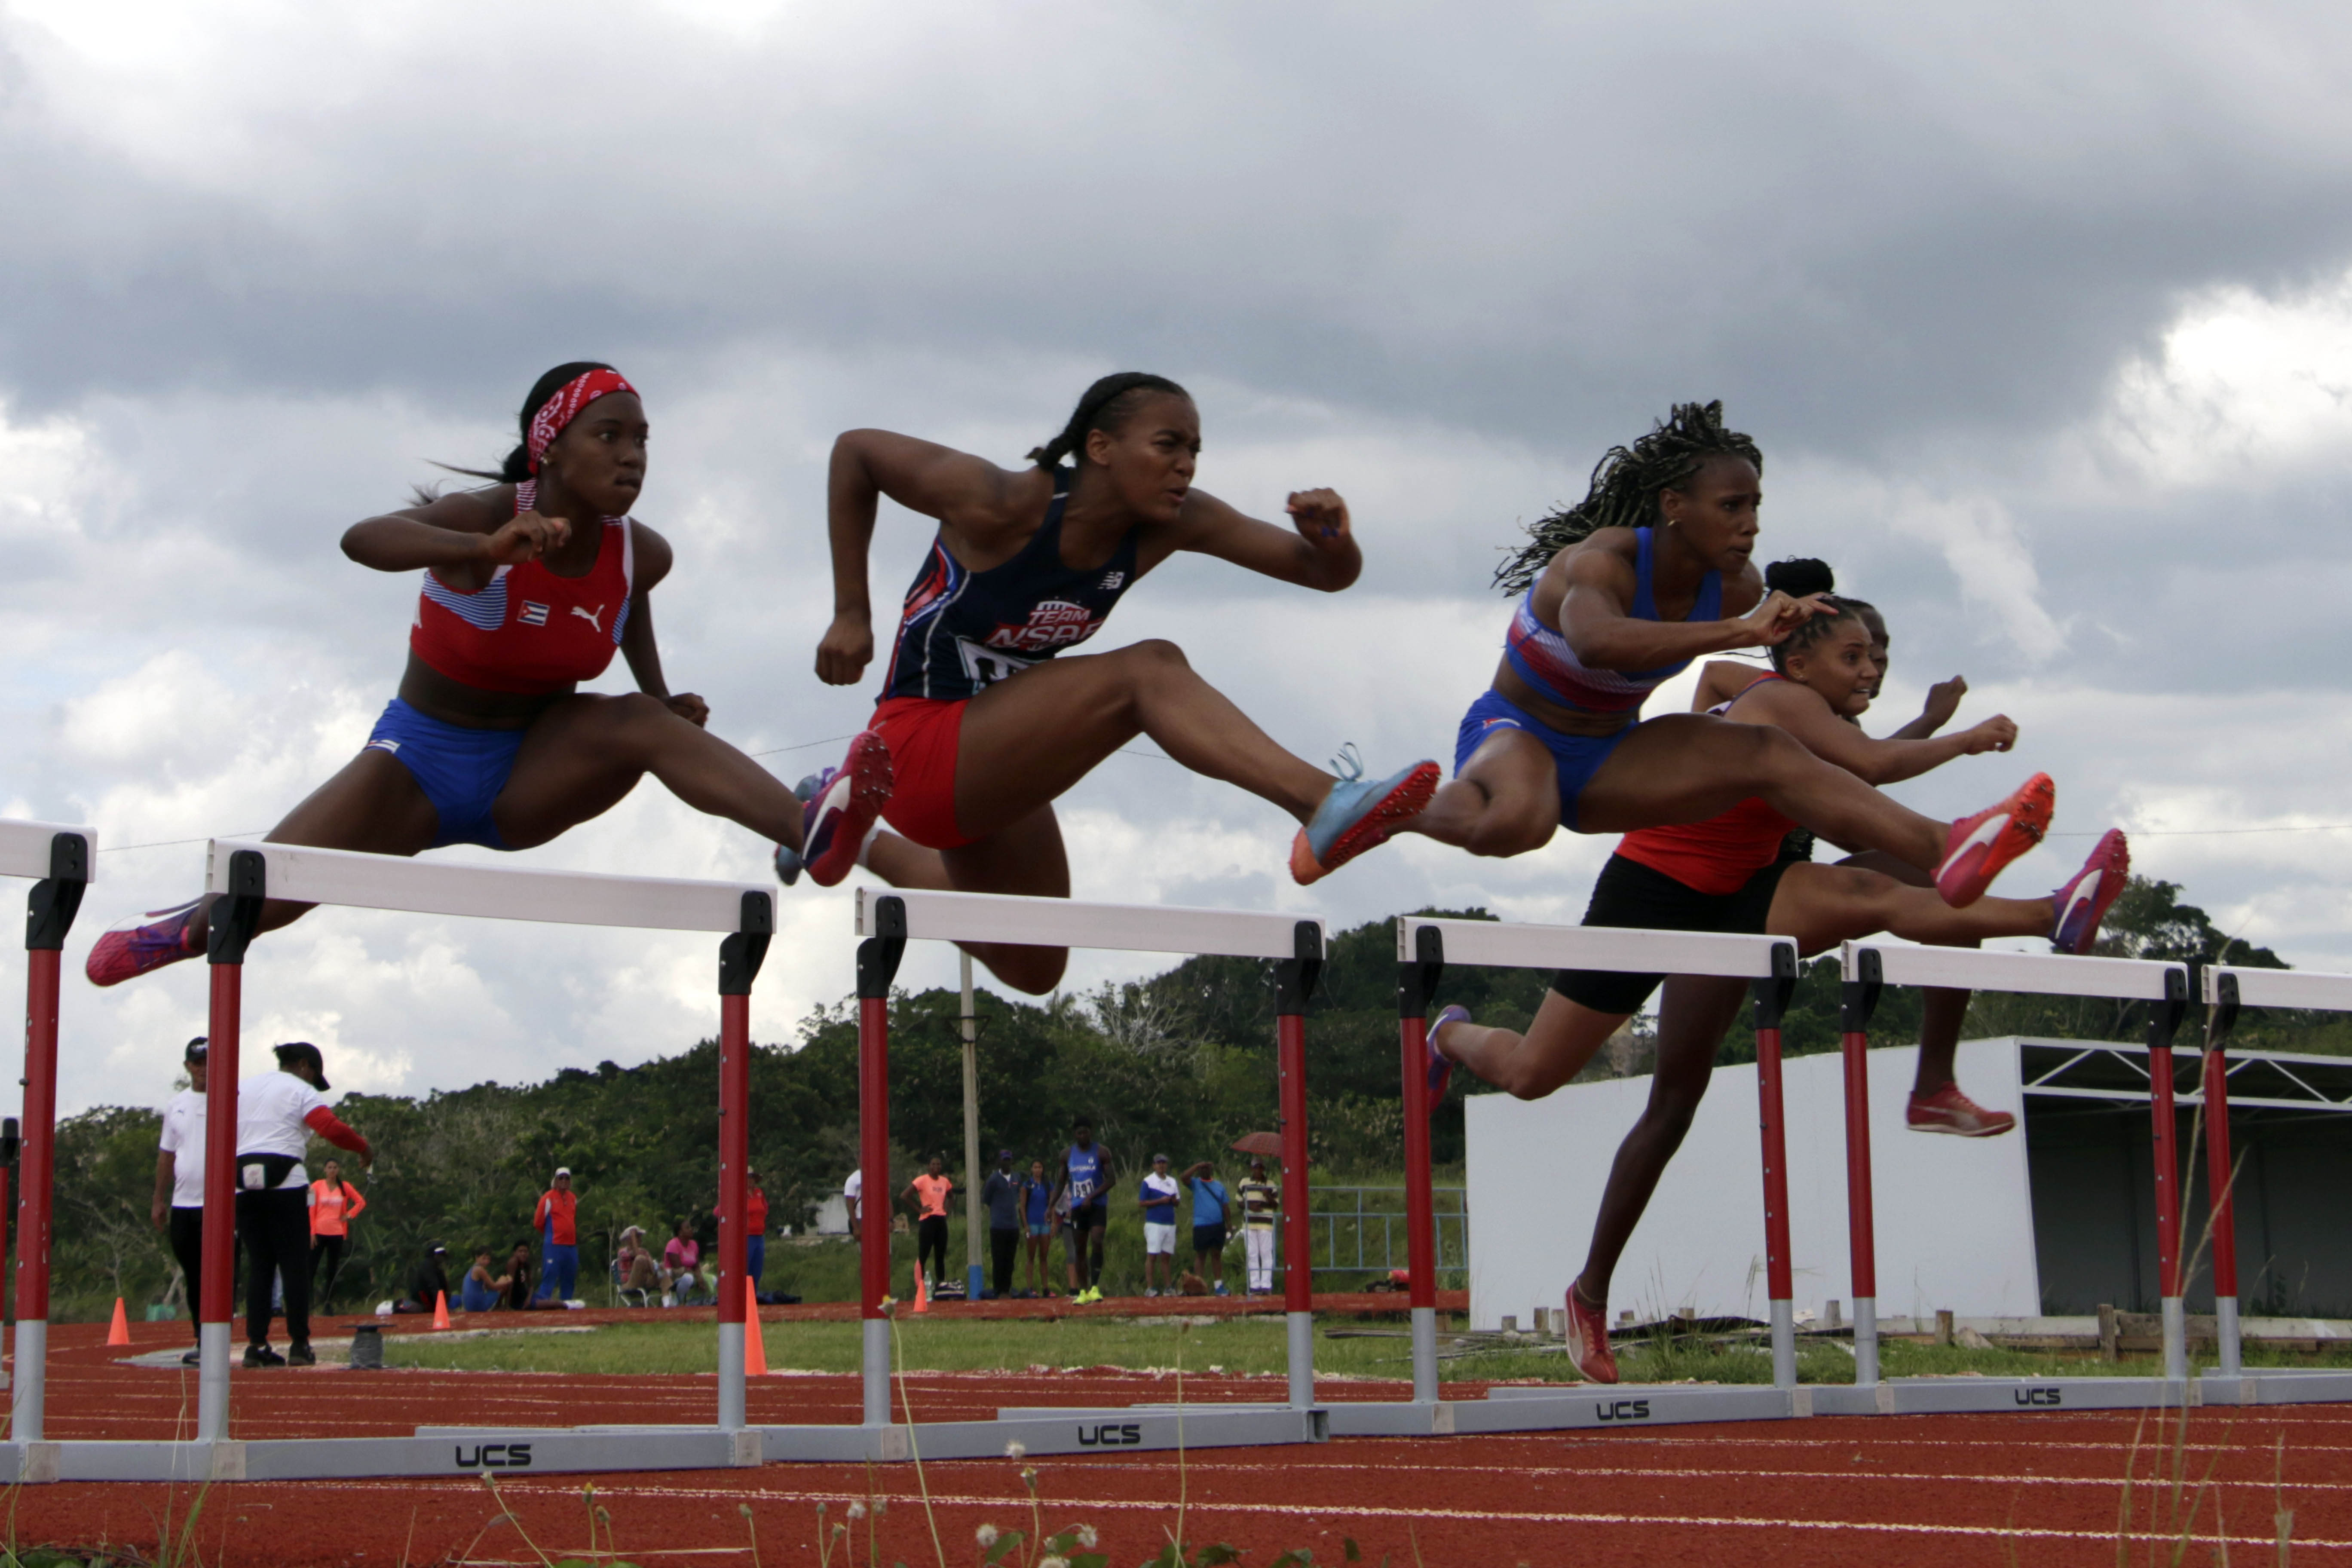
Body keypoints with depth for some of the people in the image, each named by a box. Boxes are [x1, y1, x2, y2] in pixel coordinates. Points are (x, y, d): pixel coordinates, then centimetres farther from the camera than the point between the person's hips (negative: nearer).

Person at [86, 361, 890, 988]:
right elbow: (363, 539, -45)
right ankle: (183, 930, 29)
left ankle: (810, 834, -50)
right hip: (422, 763, -2)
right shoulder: (487, 520, -24)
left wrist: (663, 695, 2)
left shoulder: (638, 553, -10)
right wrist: (482, 550, -62)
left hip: (530, 775, 2)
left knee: (642, 723, -29)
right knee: (260, 898, -8)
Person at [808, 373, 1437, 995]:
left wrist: (1332, 541, -30)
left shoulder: (1172, 523, -7)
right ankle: (1324, 806, -43)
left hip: (992, 765, 8)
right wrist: (851, 614, -14)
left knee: (1033, 968, 24)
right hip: (918, 751, -8)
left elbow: (1328, 573, -5)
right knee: (1149, 671, -27)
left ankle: (858, 839, 40)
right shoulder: (1002, 505, -23)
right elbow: (856, 449, -12)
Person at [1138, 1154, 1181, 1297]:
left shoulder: (1172, 1182, 16)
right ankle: (1149, 1288, -8)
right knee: (1152, 1255, -8)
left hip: (1170, 1225, 5)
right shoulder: (1148, 1181, -2)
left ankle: (1169, 1287, 9)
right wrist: (1160, 1201, -14)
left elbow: (1177, 1203, 18)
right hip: (1154, 1224, -5)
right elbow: (1141, 1203, -6)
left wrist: (1173, 1200, -6)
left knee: (1167, 1257, 7)